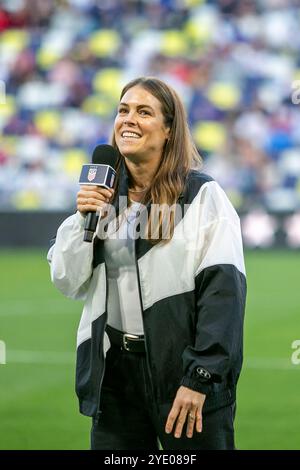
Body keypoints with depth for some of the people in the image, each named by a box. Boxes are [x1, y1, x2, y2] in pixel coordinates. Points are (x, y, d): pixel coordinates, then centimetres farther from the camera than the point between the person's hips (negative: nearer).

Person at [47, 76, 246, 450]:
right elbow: (68, 282, 11)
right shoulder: (103, 194, 11)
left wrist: (201, 377, -17)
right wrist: (82, 220, -5)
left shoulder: (202, 194, -6)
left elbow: (223, 289, -11)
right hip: (115, 369, 5)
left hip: (183, 368, -4)